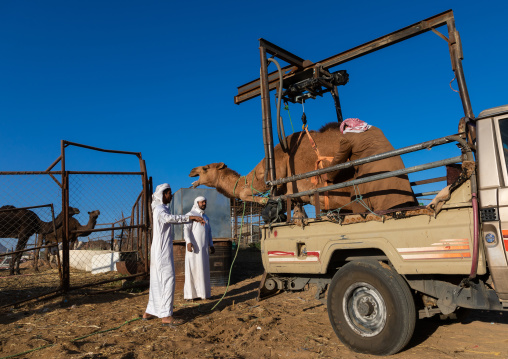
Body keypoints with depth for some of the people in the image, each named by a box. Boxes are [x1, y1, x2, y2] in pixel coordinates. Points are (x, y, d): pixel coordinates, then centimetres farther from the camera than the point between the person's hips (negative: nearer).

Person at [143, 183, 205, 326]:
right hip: (162, 250, -10)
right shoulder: (159, 209, -14)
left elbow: (173, 220, 25)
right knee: (168, 280, -8)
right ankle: (166, 316, -6)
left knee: (157, 281, 15)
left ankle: (149, 312, 23)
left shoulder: (162, 208, 18)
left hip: (161, 251, 10)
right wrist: (191, 217, -38)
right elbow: (169, 218, -35)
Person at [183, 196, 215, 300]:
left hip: (203, 248, 7)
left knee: (203, 269, 5)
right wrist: (188, 242, -28)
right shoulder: (190, 215, -3)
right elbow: (186, 229, -14)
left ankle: (201, 292, 11)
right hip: (193, 247, -7)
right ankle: (190, 294, -3)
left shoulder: (206, 217, 20)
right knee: (192, 269, -7)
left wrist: (211, 245, 11)